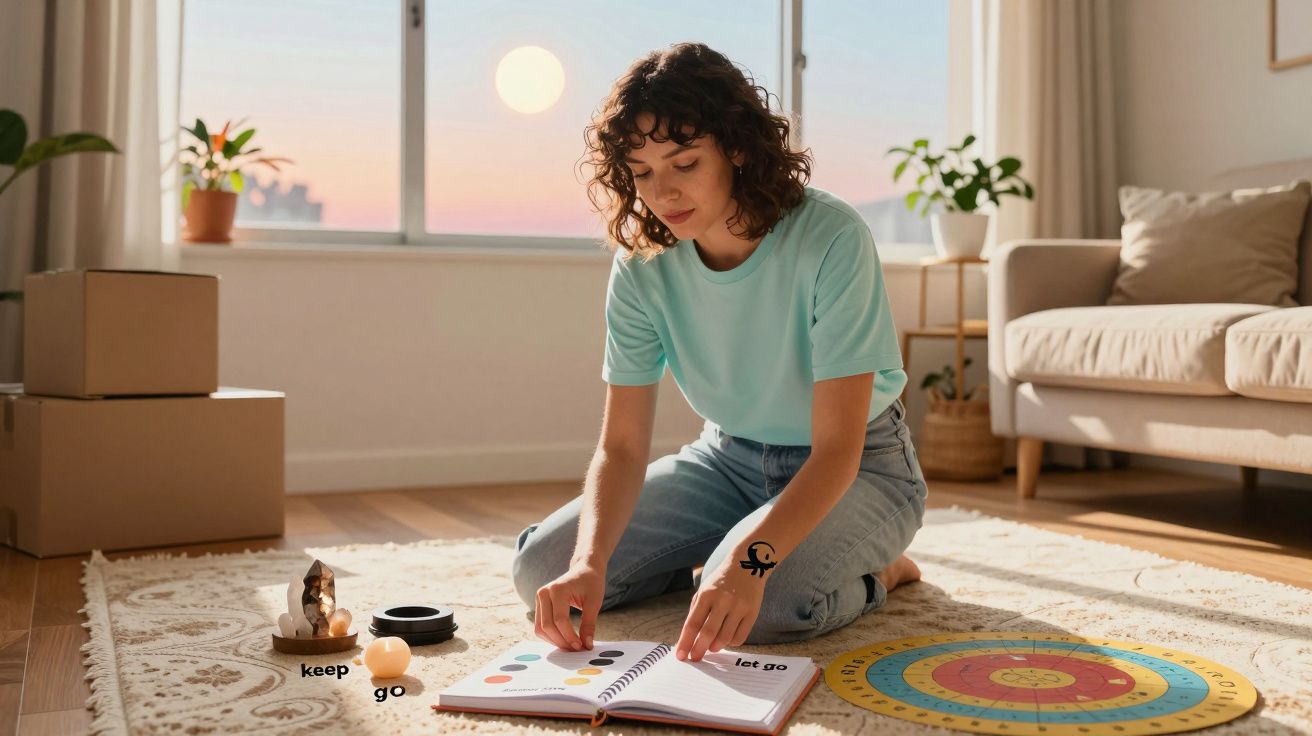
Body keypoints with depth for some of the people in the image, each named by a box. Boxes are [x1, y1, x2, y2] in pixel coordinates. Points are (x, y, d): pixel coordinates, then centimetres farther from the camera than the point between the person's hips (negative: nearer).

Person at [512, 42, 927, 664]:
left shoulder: (831, 239, -27)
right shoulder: (642, 264, -14)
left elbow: (837, 449, -29)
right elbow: (621, 445, -14)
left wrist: (750, 559, -44)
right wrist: (589, 563, -33)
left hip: (857, 466, -4)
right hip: (729, 457, 5)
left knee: (760, 606, -34)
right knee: (542, 567, -8)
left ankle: (876, 571, -1)